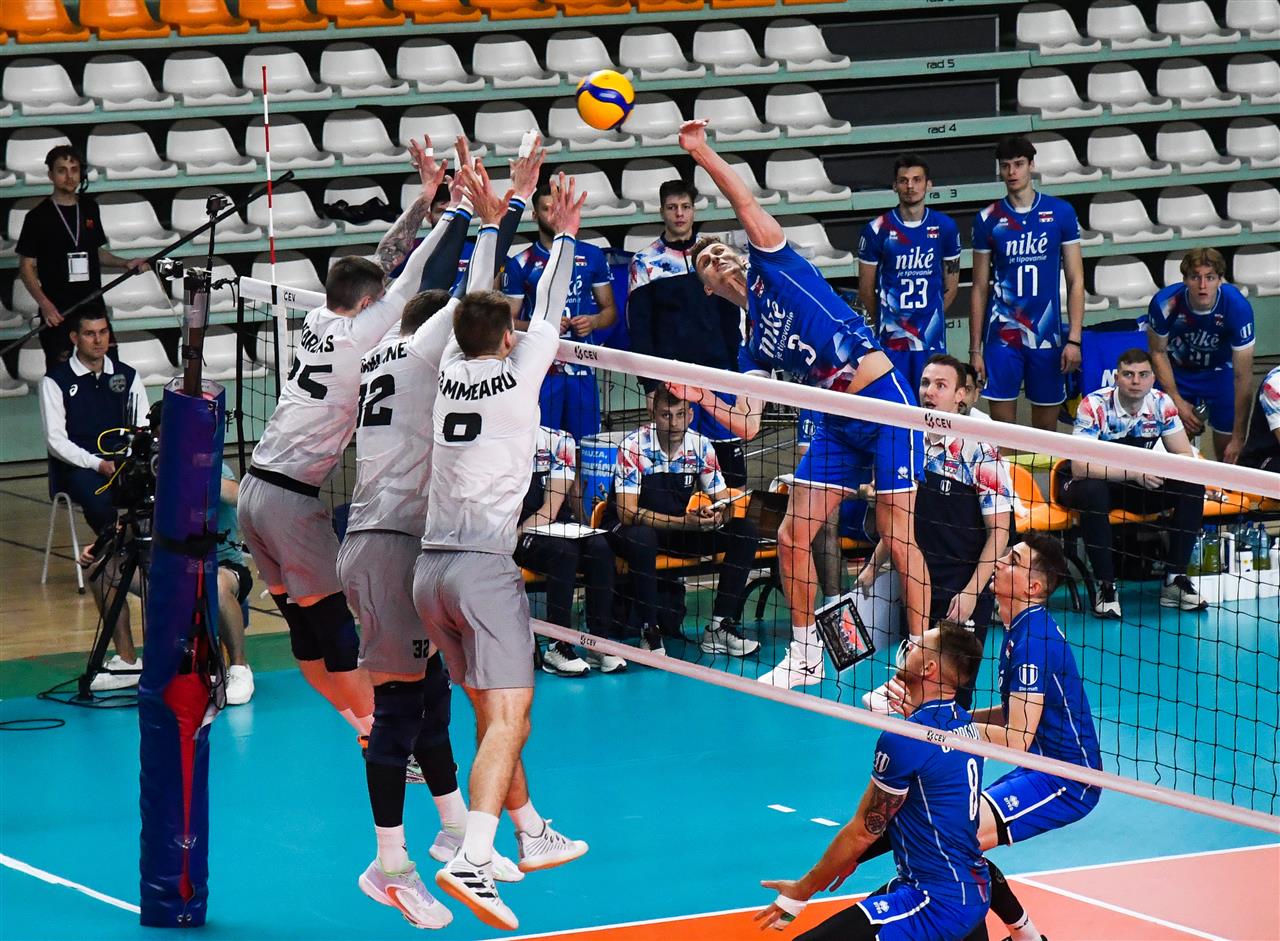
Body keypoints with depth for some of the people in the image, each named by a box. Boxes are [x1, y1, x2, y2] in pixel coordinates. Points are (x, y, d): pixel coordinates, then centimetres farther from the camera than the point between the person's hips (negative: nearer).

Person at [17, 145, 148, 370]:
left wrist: (126, 263, 3)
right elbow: (27, 267, -5)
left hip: (93, 306, 5)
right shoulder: (38, 216, -6)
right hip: (58, 311, -5)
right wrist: (44, 304, -19)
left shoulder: (90, 208, 9)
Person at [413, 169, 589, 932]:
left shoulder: (452, 370, 10)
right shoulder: (516, 373, -3)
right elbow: (549, 311, 11)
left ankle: (532, 833, 34)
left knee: (493, 711, 20)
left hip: (431, 568, 7)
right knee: (507, 718, -12)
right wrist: (564, 236, 22)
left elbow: (475, 306, 26)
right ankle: (472, 862, -28)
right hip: (484, 566, -7)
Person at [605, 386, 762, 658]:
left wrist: (717, 515, -29)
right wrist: (684, 522, -37)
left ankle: (719, 627, -11)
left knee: (745, 531, -13)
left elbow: (724, 504, -3)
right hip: (632, 528, -5)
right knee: (641, 538, -40)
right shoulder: (634, 446, -21)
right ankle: (649, 632, -25)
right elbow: (627, 513, -27)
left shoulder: (700, 446, -7)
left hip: (683, 530, 5)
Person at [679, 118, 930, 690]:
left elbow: (747, 205, -7)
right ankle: (805, 656, 18)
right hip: (838, 425, 7)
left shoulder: (770, 268, 4)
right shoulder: (751, 349, 15)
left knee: (898, 536, -8)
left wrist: (701, 152, -7)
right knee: (793, 536, 4)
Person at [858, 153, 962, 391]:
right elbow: (866, 288, 5)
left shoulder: (944, 227, 3)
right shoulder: (877, 229, -4)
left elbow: (951, 284, 13)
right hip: (891, 342, -2)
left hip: (932, 340, 2)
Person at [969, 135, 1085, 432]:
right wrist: (975, 349, 3)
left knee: (1046, 427, 5)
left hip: (1047, 337, 0)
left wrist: (1074, 338, -6)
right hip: (1001, 337, 0)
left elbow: (1075, 279, 2)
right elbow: (980, 288, 8)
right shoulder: (987, 219, 4)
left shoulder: (1060, 212, 1)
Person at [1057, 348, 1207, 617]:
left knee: (1192, 487, -18)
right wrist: (1134, 474, -38)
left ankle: (1174, 580, -13)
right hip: (1093, 482, -5)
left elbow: (1184, 455, -6)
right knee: (1093, 493, -39)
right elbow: (1080, 466, -32)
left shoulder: (1162, 404, -10)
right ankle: (1106, 585, -29)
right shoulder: (1094, 406, -24)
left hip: (1139, 484, 5)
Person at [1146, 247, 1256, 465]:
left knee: (1228, 452, -5)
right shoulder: (1165, 304, -30)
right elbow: (1158, 352, -8)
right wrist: (1177, 401, -12)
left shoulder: (1237, 306, -33)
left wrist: (1238, 438, -25)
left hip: (1220, 371, -1)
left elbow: (1243, 375, -27)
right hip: (1178, 371, 1)